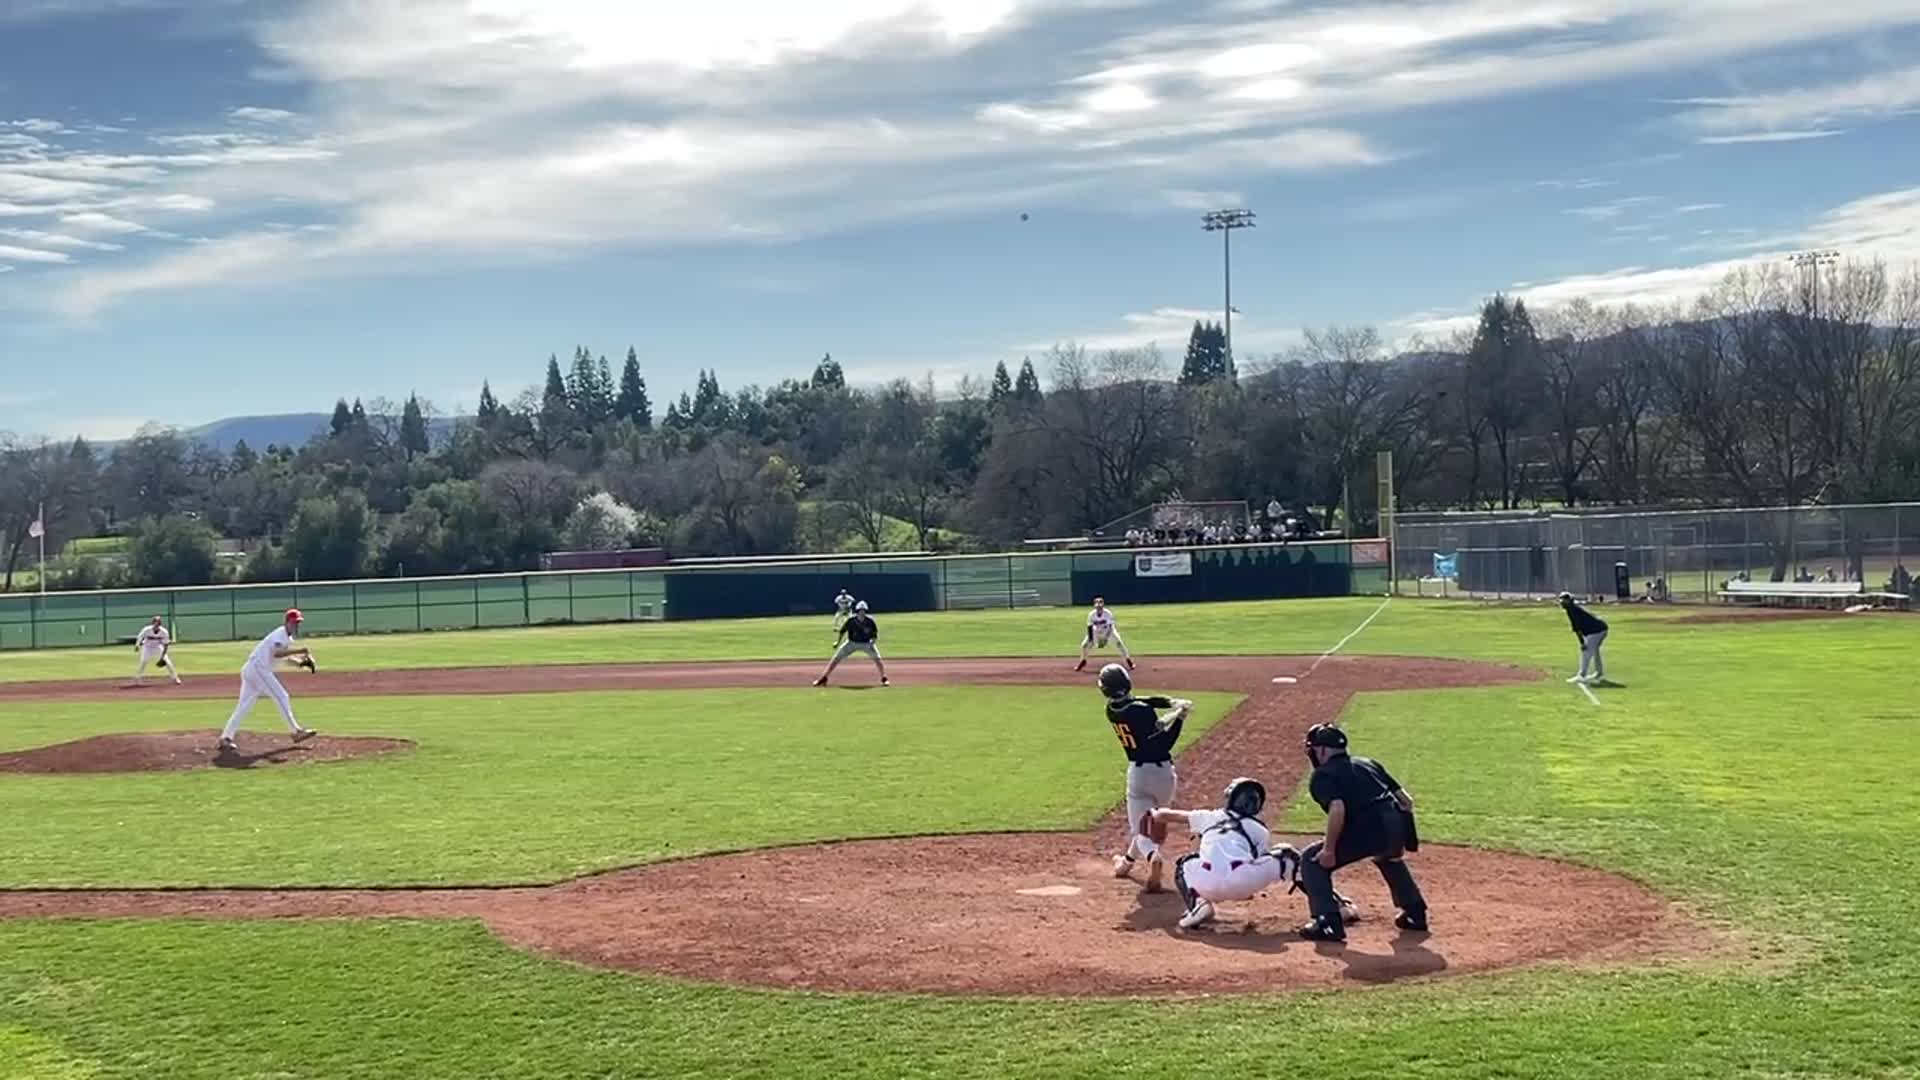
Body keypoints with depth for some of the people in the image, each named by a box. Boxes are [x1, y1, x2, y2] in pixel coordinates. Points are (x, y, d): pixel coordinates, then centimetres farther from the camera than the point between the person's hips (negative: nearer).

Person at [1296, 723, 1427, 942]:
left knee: (1312, 860, 11)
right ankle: (1415, 913, 41)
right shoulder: (1369, 763, 28)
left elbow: (1337, 809, -13)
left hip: (1366, 829, -7)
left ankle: (1328, 923, -1)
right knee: (1390, 857, 42)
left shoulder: (1322, 775, 8)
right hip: (1397, 828, 7)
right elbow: (1406, 800, 22)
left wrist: (1329, 849, -7)